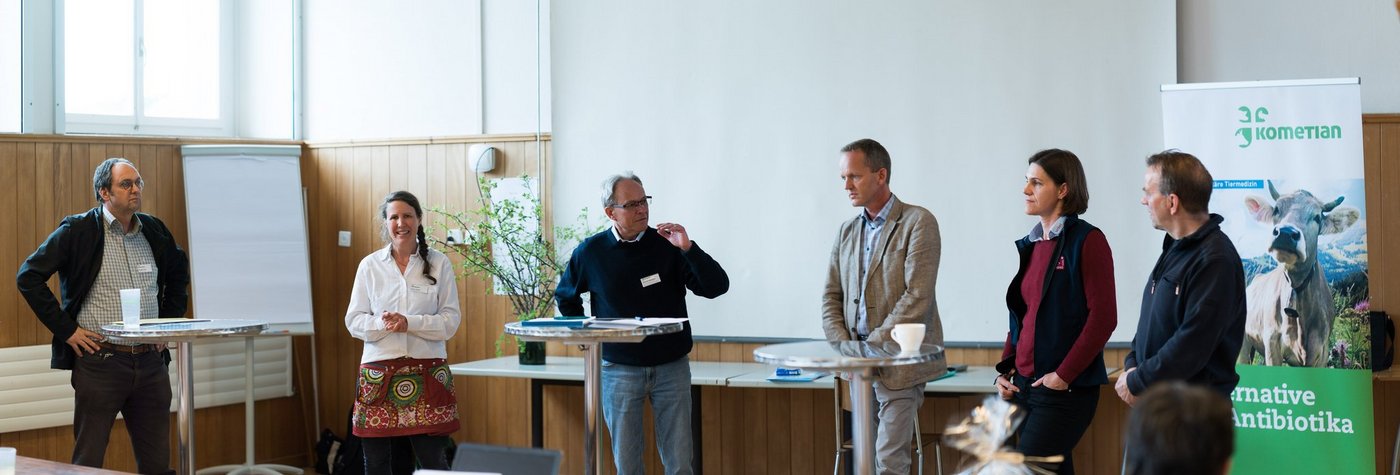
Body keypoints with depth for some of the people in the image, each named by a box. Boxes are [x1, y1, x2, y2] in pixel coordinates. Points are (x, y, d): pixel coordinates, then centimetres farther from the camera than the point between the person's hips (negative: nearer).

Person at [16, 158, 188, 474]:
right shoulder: (77, 231, -5)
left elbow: (179, 273, 27)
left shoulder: (155, 231, 9)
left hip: (151, 361, 4)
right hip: (100, 361, -4)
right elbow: (29, 275, -4)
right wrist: (66, 329, -8)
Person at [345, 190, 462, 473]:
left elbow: (451, 320, -1)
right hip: (379, 370, 2)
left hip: (427, 371, -1)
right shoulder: (370, 265, 6)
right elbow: (354, 321, 5)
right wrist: (382, 323, -15)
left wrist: (409, 323, -15)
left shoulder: (439, 264, 3)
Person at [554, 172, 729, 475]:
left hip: (672, 367, 0)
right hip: (619, 369, 0)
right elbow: (565, 297, 17)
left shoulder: (668, 245, -4)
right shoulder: (590, 253, -1)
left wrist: (688, 249, -23)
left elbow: (717, 287, -11)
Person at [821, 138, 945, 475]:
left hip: (898, 362, -6)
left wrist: (871, 346, -17)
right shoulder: (847, 231, 14)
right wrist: (843, 346, -3)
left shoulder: (918, 222, -7)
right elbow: (832, 296, 14)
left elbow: (917, 298, -15)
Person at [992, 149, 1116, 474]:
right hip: (1024, 385, 7)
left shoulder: (1087, 241, -8)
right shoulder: (1031, 245, 13)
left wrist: (1063, 375, -15)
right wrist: (1005, 369, 8)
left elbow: (1103, 318, -13)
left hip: (1065, 389, -7)